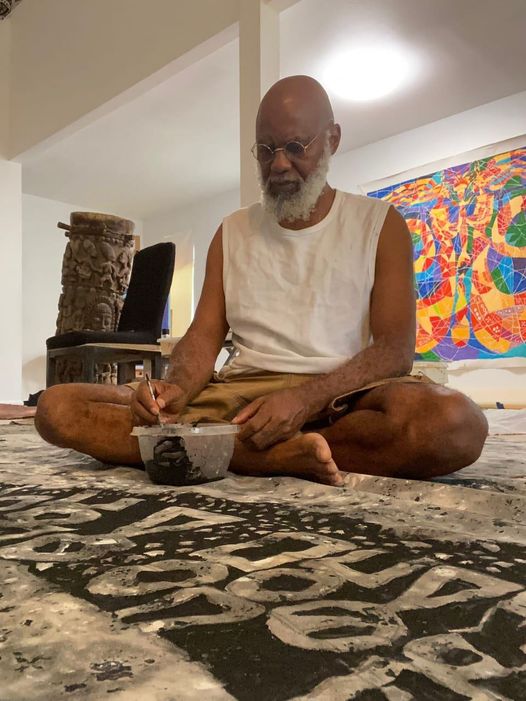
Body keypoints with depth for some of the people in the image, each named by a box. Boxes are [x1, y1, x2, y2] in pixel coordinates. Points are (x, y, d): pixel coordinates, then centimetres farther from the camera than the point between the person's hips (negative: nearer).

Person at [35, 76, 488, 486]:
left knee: (457, 423, -36)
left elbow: (396, 348, -4)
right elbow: (205, 335, 9)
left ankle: (228, 450, -23)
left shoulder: (379, 225, 8)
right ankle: (284, 456, -25)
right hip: (238, 392, 3)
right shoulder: (232, 232, 17)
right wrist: (177, 390, -15)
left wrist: (305, 399, -22)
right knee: (58, 408, -17)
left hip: (340, 397, -2)